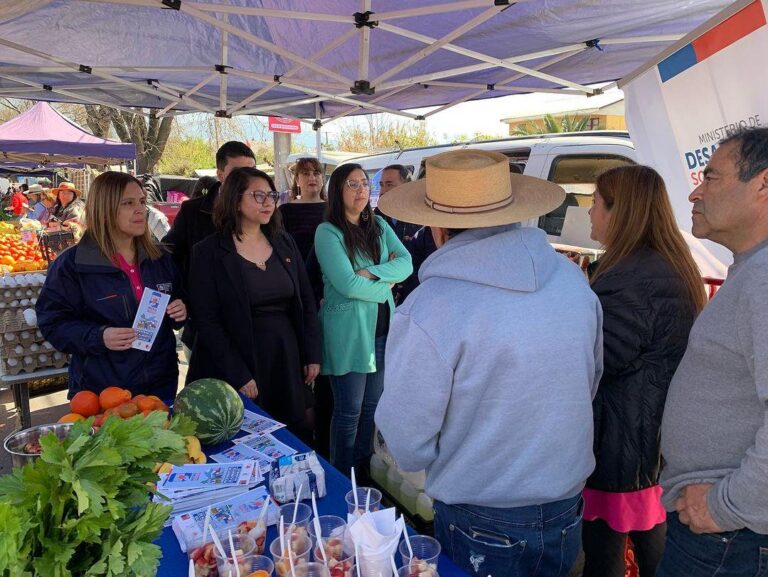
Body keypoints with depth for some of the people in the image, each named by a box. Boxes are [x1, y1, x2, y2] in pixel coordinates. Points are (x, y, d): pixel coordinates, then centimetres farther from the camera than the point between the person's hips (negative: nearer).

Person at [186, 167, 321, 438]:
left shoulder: (285, 243, 7)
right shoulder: (209, 252, -8)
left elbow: (306, 303, 10)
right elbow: (207, 321, -12)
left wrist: (312, 355, 4)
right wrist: (238, 375, -15)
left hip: (288, 360, 5)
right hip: (239, 363, -4)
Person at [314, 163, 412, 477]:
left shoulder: (379, 225, 9)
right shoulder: (327, 232, -9)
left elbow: (406, 263, -3)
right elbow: (347, 284, -19)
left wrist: (371, 273, -17)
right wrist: (386, 283, -6)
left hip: (382, 327, 6)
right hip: (348, 330, -6)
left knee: (372, 404, 16)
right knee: (349, 410, 4)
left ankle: (365, 469, 33)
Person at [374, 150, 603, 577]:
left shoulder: (426, 312, -26)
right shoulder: (573, 279, -9)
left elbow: (408, 448, -18)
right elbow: (590, 383, 5)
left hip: (483, 528, -4)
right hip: (568, 516, 5)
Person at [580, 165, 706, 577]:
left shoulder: (631, 280, -26)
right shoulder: (674, 268, 8)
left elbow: (594, 360, -25)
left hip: (622, 443, -10)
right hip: (660, 436, 10)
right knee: (651, 535, 25)